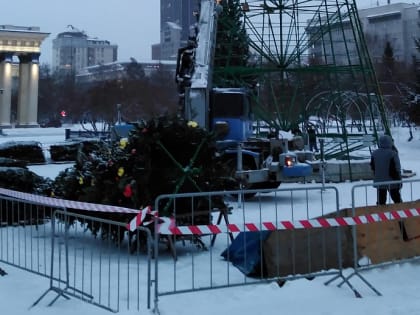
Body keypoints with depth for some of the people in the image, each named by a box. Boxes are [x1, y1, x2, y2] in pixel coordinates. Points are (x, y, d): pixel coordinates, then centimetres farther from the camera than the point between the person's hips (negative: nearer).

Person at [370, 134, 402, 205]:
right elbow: (396, 169, -14)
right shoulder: (392, 153, -17)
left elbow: (372, 167, 11)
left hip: (379, 181, 4)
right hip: (392, 181, -4)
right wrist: (399, 180, -5)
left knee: (381, 200, 8)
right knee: (397, 199, 9)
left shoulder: (374, 153, -1)